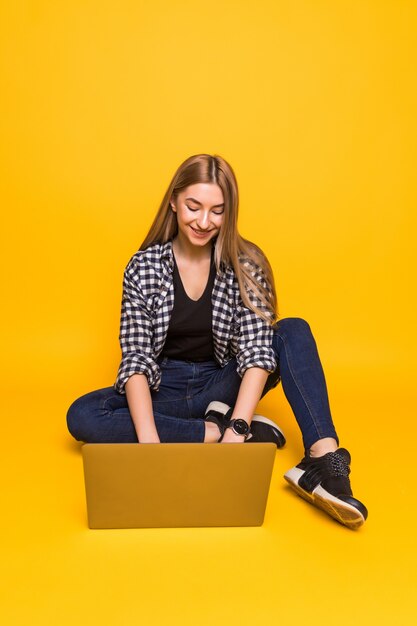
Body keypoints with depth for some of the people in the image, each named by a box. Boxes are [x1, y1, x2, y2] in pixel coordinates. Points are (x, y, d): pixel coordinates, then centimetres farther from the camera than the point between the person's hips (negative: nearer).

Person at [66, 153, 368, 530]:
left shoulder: (245, 264, -9)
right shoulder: (144, 266, -9)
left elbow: (257, 350, -19)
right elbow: (137, 357, -16)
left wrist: (236, 430, -34)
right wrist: (149, 439, -32)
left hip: (223, 385, 0)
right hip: (164, 389, 0)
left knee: (295, 332, -22)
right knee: (82, 417, -26)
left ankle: (324, 460, -37)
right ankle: (215, 430, -23)